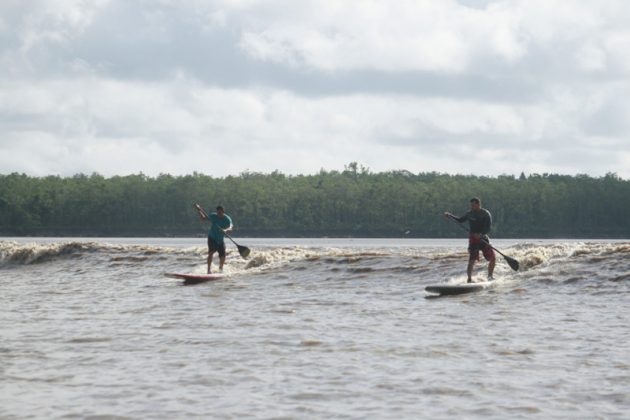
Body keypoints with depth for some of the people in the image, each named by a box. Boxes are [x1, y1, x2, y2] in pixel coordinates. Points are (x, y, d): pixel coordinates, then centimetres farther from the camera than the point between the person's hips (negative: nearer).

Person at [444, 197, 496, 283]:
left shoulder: (486, 214, -5)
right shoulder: (470, 214, 7)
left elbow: (488, 228, -15)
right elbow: (460, 220, 23)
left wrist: (481, 234, -31)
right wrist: (450, 215, 13)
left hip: (483, 238, 0)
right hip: (473, 239, 0)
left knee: (493, 258, -1)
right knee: (472, 260, -12)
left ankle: (490, 277, 17)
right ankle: (469, 279, -8)